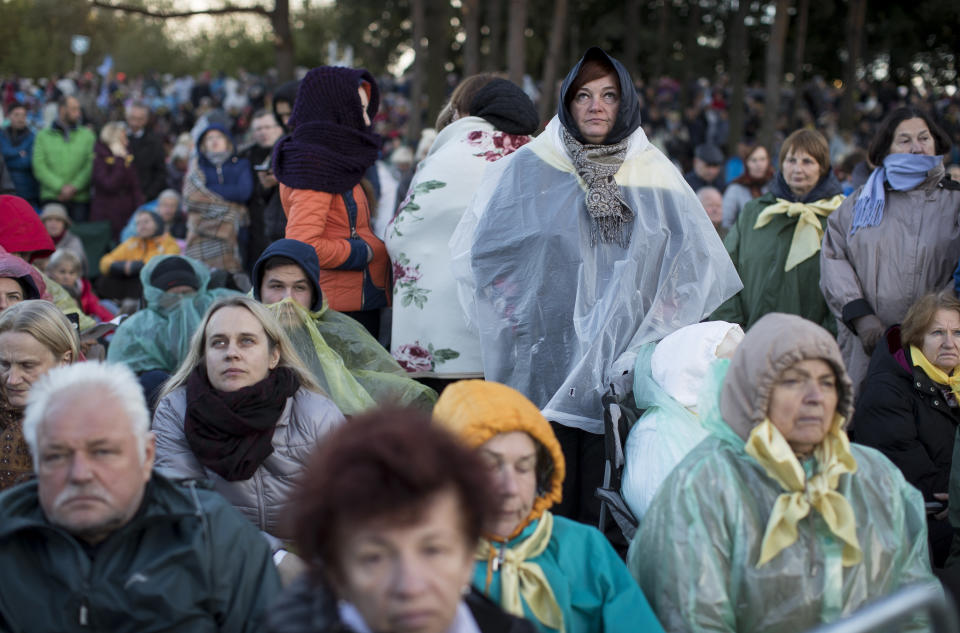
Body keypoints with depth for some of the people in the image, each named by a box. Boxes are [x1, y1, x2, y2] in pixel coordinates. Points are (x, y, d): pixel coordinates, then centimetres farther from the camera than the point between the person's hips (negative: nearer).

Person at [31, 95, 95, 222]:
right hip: (51, 197, -1)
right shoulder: (43, 136, 10)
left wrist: (75, 186, -12)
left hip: (80, 198, 1)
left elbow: (91, 165, 1)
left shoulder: (87, 135, 12)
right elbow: (39, 167, 0)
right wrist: (60, 187, -11)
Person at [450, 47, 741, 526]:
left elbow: (696, 265, 10)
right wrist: (517, 314, 1)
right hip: (548, 356, -1)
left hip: (622, 361, 1)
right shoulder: (530, 168, 5)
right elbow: (484, 251, 8)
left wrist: (657, 332, 2)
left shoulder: (654, 175, 9)